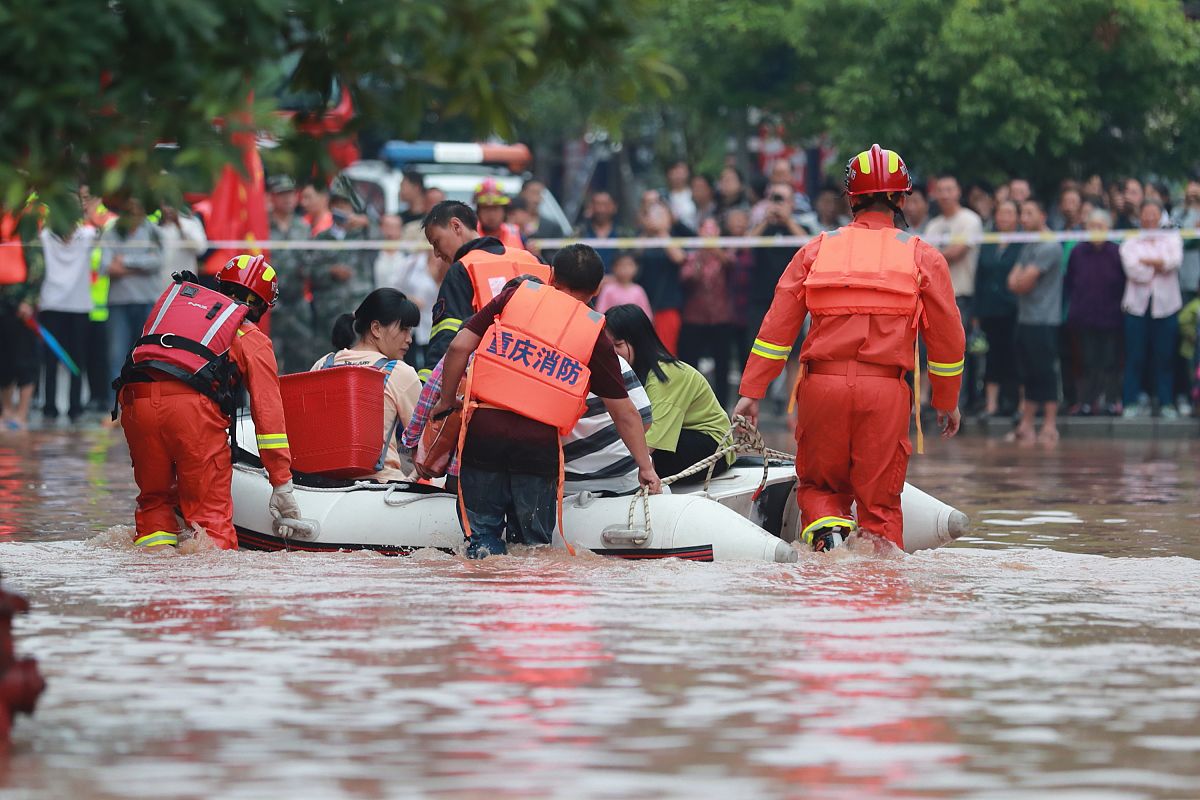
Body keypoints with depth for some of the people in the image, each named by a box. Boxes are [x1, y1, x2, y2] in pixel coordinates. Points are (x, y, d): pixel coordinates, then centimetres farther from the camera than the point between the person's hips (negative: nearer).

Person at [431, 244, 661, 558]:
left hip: (484, 428, 0)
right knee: (533, 541, 12)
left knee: (482, 529, 9)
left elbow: (459, 347, 3)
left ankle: (484, 553, -19)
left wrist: (447, 401, 15)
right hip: (540, 443, 0)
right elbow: (625, 413, 13)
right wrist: (645, 466, 22)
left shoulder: (515, 297, 9)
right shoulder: (595, 335, 9)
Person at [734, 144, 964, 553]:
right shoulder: (924, 257, 6)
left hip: (822, 384, 1)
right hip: (886, 390, -1)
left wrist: (751, 392, 4)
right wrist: (946, 403, 20)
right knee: (880, 501, 7)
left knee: (817, 485, 16)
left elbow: (777, 326, 4)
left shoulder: (816, 250, 9)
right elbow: (947, 337, 8)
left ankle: (826, 530, -13)